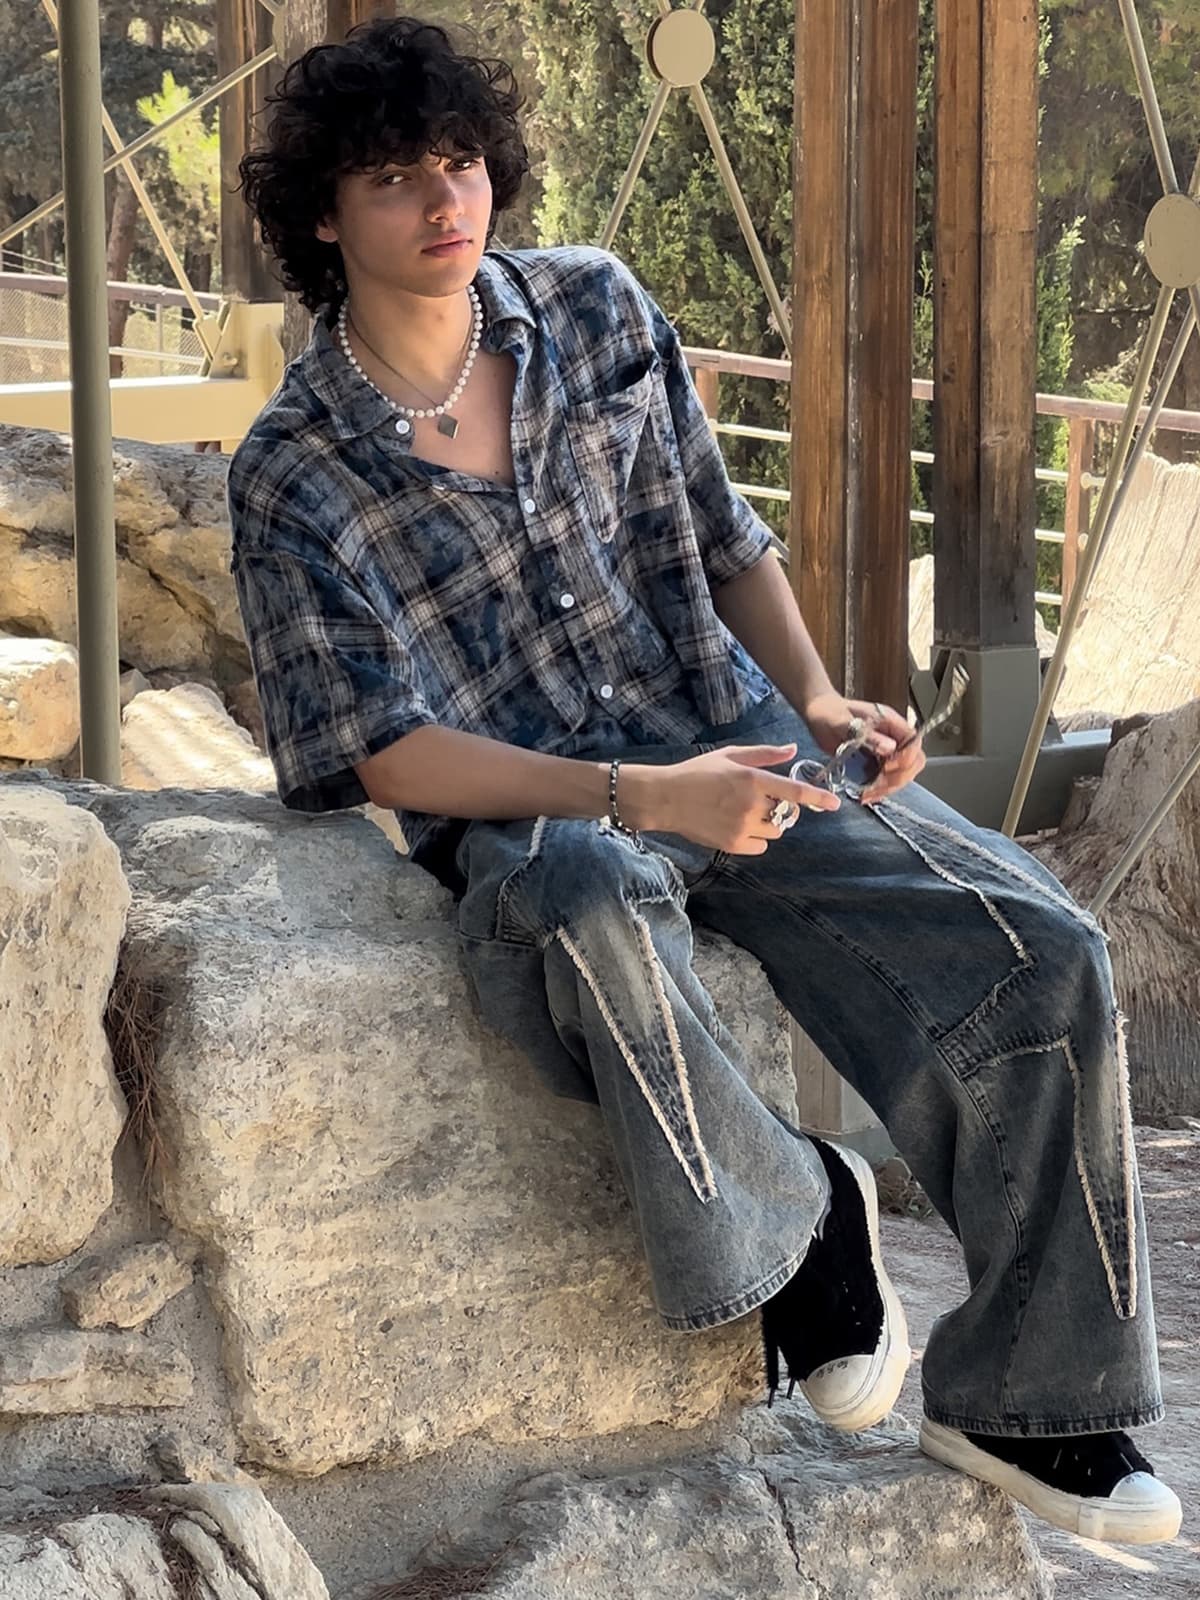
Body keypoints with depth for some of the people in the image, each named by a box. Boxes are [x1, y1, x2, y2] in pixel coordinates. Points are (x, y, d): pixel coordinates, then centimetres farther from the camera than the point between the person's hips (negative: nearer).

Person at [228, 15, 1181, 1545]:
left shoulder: (597, 309, 7)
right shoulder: (293, 477, -6)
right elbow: (379, 749, -12)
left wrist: (818, 703, -1)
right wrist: (638, 798, -24)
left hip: (729, 745, 5)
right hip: (531, 820, -4)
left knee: (1041, 953, -16)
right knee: (592, 900, -43)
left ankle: (1024, 1400, -3)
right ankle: (792, 1219, -17)